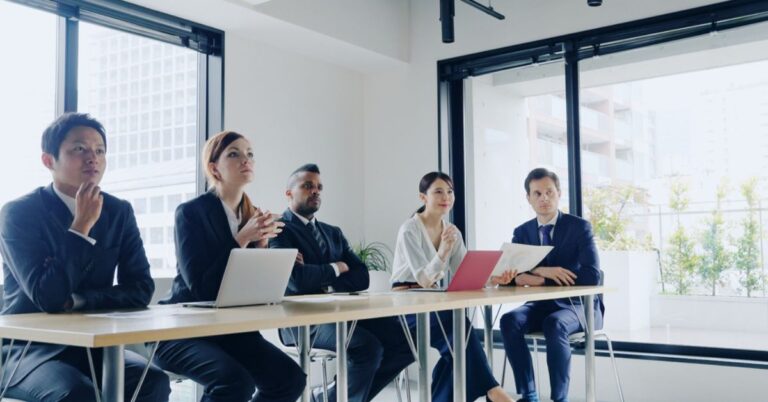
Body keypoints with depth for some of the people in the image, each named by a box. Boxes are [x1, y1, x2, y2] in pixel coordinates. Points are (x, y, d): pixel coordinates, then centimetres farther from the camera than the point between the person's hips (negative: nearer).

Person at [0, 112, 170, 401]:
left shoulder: (119, 212, 4)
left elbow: (140, 289, -2)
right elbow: (49, 297, -22)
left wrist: (79, 301, -15)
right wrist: (82, 226, -20)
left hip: (92, 345, 4)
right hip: (28, 348, -4)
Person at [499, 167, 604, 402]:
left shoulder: (579, 227, -5)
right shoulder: (522, 232, 7)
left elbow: (591, 276, -18)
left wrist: (540, 280, -19)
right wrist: (540, 270, -23)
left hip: (578, 305, -4)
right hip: (541, 305, 4)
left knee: (554, 324, -37)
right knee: (510, 320, -27)